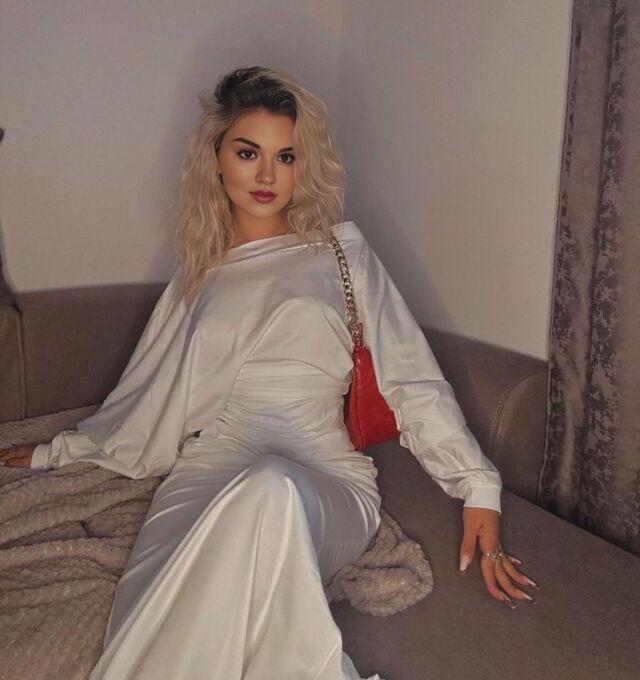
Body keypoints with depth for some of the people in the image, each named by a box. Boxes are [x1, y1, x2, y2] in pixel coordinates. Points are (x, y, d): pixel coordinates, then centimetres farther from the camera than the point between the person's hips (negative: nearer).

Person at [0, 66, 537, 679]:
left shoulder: (340, 251, 10)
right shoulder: (196, 275, 19)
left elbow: (410, 378, 4)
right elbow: (146, 396, 28)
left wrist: (477, 485, -5)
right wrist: (56, 451, 36)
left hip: (324, 485, -1)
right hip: (206, 481, 2)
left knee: (270, 491, -38)